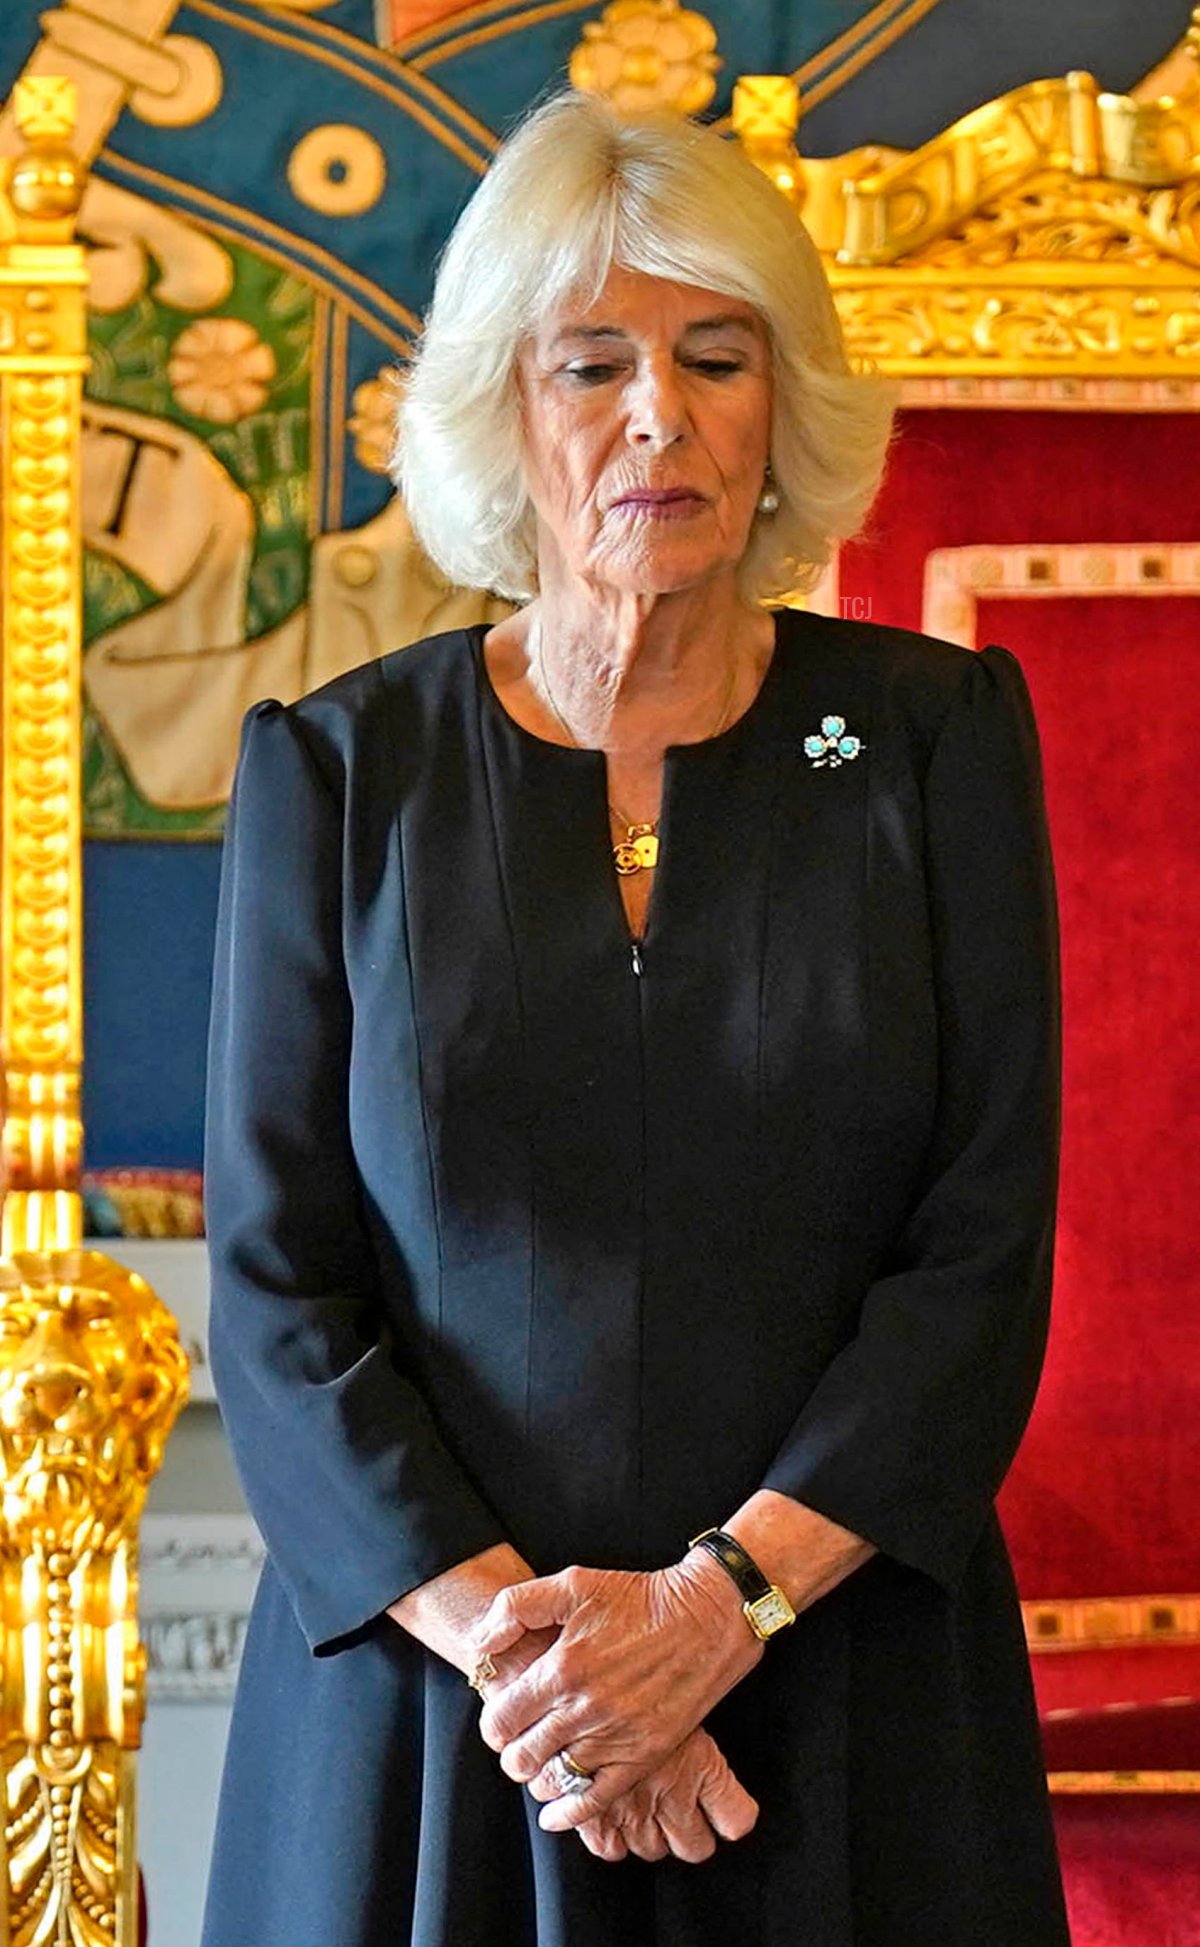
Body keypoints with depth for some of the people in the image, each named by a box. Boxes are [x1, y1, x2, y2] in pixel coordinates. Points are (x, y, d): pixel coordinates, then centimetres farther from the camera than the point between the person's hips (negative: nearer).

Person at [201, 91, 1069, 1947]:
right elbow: (276, 1285, -2)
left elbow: (986, 1253, -4)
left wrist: (726, 1594, -15)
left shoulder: (936, 733, 2)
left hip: (840, 1703, 0)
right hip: (429, 1699, 0)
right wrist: (506, 1637, -14)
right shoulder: (339, 769, 1)